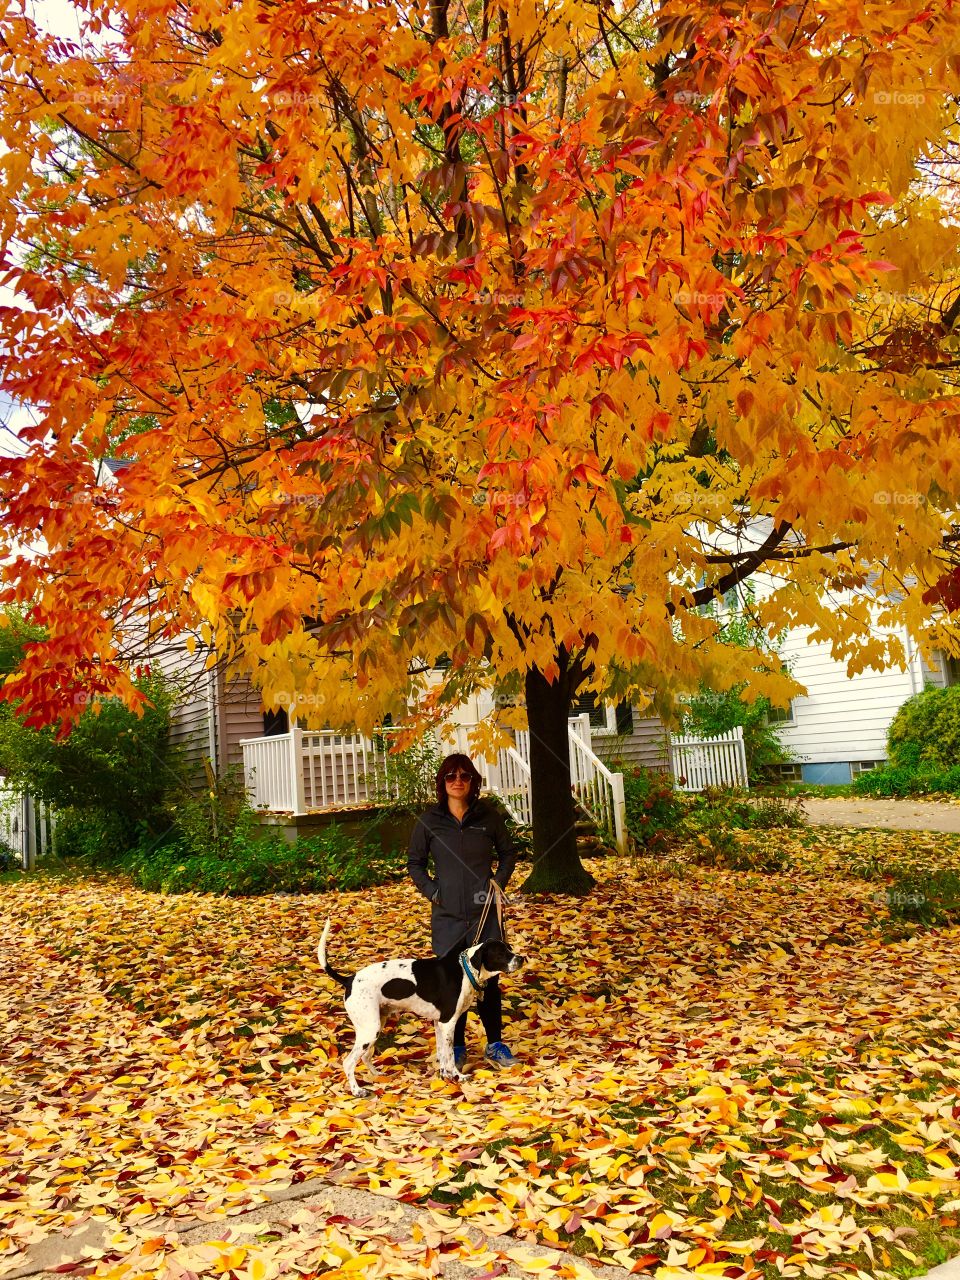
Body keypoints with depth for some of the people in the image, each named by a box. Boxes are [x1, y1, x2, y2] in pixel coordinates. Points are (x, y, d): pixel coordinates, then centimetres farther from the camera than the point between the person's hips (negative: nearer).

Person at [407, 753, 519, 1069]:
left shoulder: (488, 816, -1)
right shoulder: (429, 821, -2)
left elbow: (508, 852, 11)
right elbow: (415, 862, 8)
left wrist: (499, 882, -1)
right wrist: (431, 891, -4)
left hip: (485, 913, 0)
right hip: (448, 916, 0)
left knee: (488, 980, 6)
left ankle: (495, 1044, 21)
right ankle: (457, 1047, 22)